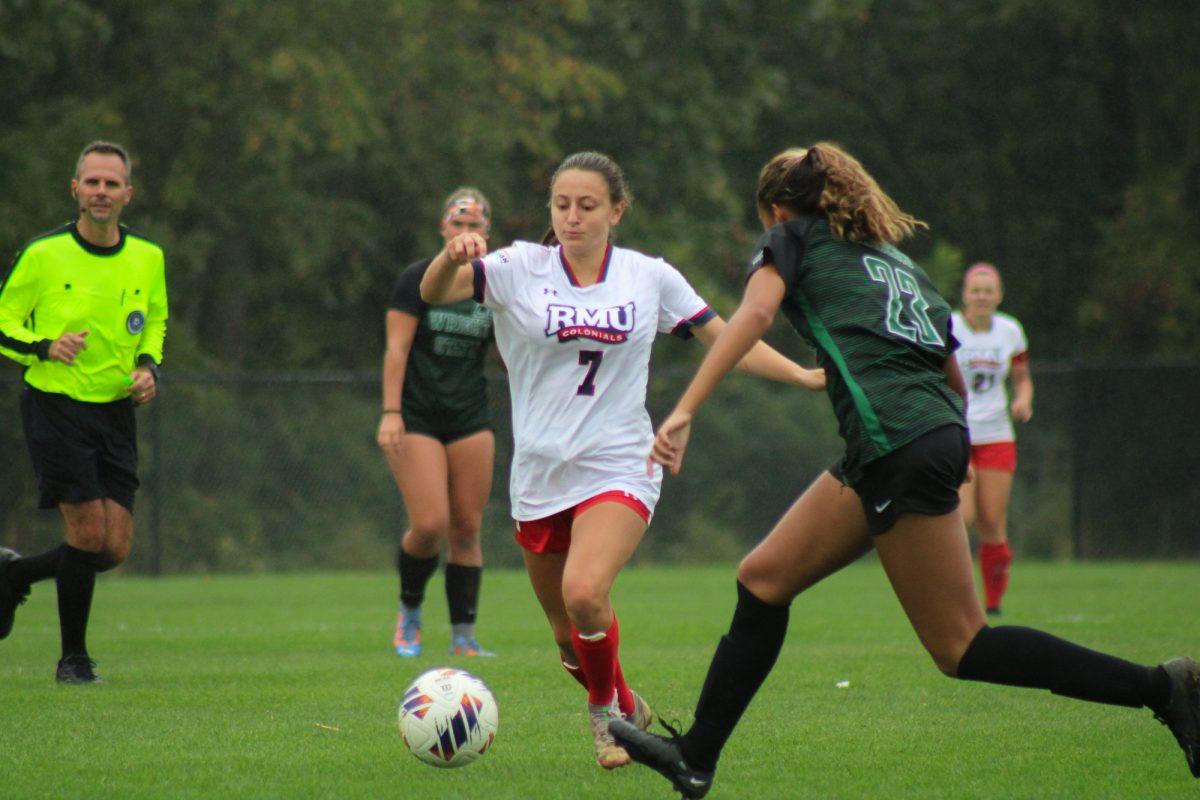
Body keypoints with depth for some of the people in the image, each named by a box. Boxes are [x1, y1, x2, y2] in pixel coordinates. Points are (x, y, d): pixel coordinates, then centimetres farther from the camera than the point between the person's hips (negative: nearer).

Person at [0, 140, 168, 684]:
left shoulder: (147, 258, 4)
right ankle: (73, 657, 7)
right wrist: (45, 348, -19)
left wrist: (149, 366, 2)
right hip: (55, 409, -5)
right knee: (88, 532, -12)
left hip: (116, 411, 5)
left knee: (115, 548, -1)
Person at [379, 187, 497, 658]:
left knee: (466, 530, 0)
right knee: (430, 525, -15)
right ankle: (409, 610, 12)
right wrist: (390, 413, -16)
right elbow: (396, 348, -8)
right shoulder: (418, 279, -5)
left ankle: (463, 636, 7)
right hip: (417, 419, -4)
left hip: (471, 420, 4)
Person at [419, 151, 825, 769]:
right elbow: (433, 293, -15)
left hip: (619, 469, -2)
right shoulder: (518, 270, -1)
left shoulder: (650, 278, 3)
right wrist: (452, 258, -36)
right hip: (539, 478, 2)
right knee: (570, 637, 10)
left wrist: (806, 376, 8)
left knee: (584, 593, -27)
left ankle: (605, 711, -2)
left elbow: (725, 340, 13)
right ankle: (625, 708, 39)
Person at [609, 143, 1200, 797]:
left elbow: (755, 310, -12)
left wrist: (684, 411, -18)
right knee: (763, 579, 14)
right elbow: (955, 381, 26)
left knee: (961, 649, -6)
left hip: (894, 443, -9)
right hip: (940, 434, 9)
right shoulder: (895, 259, 28)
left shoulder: (792, 239, 9)